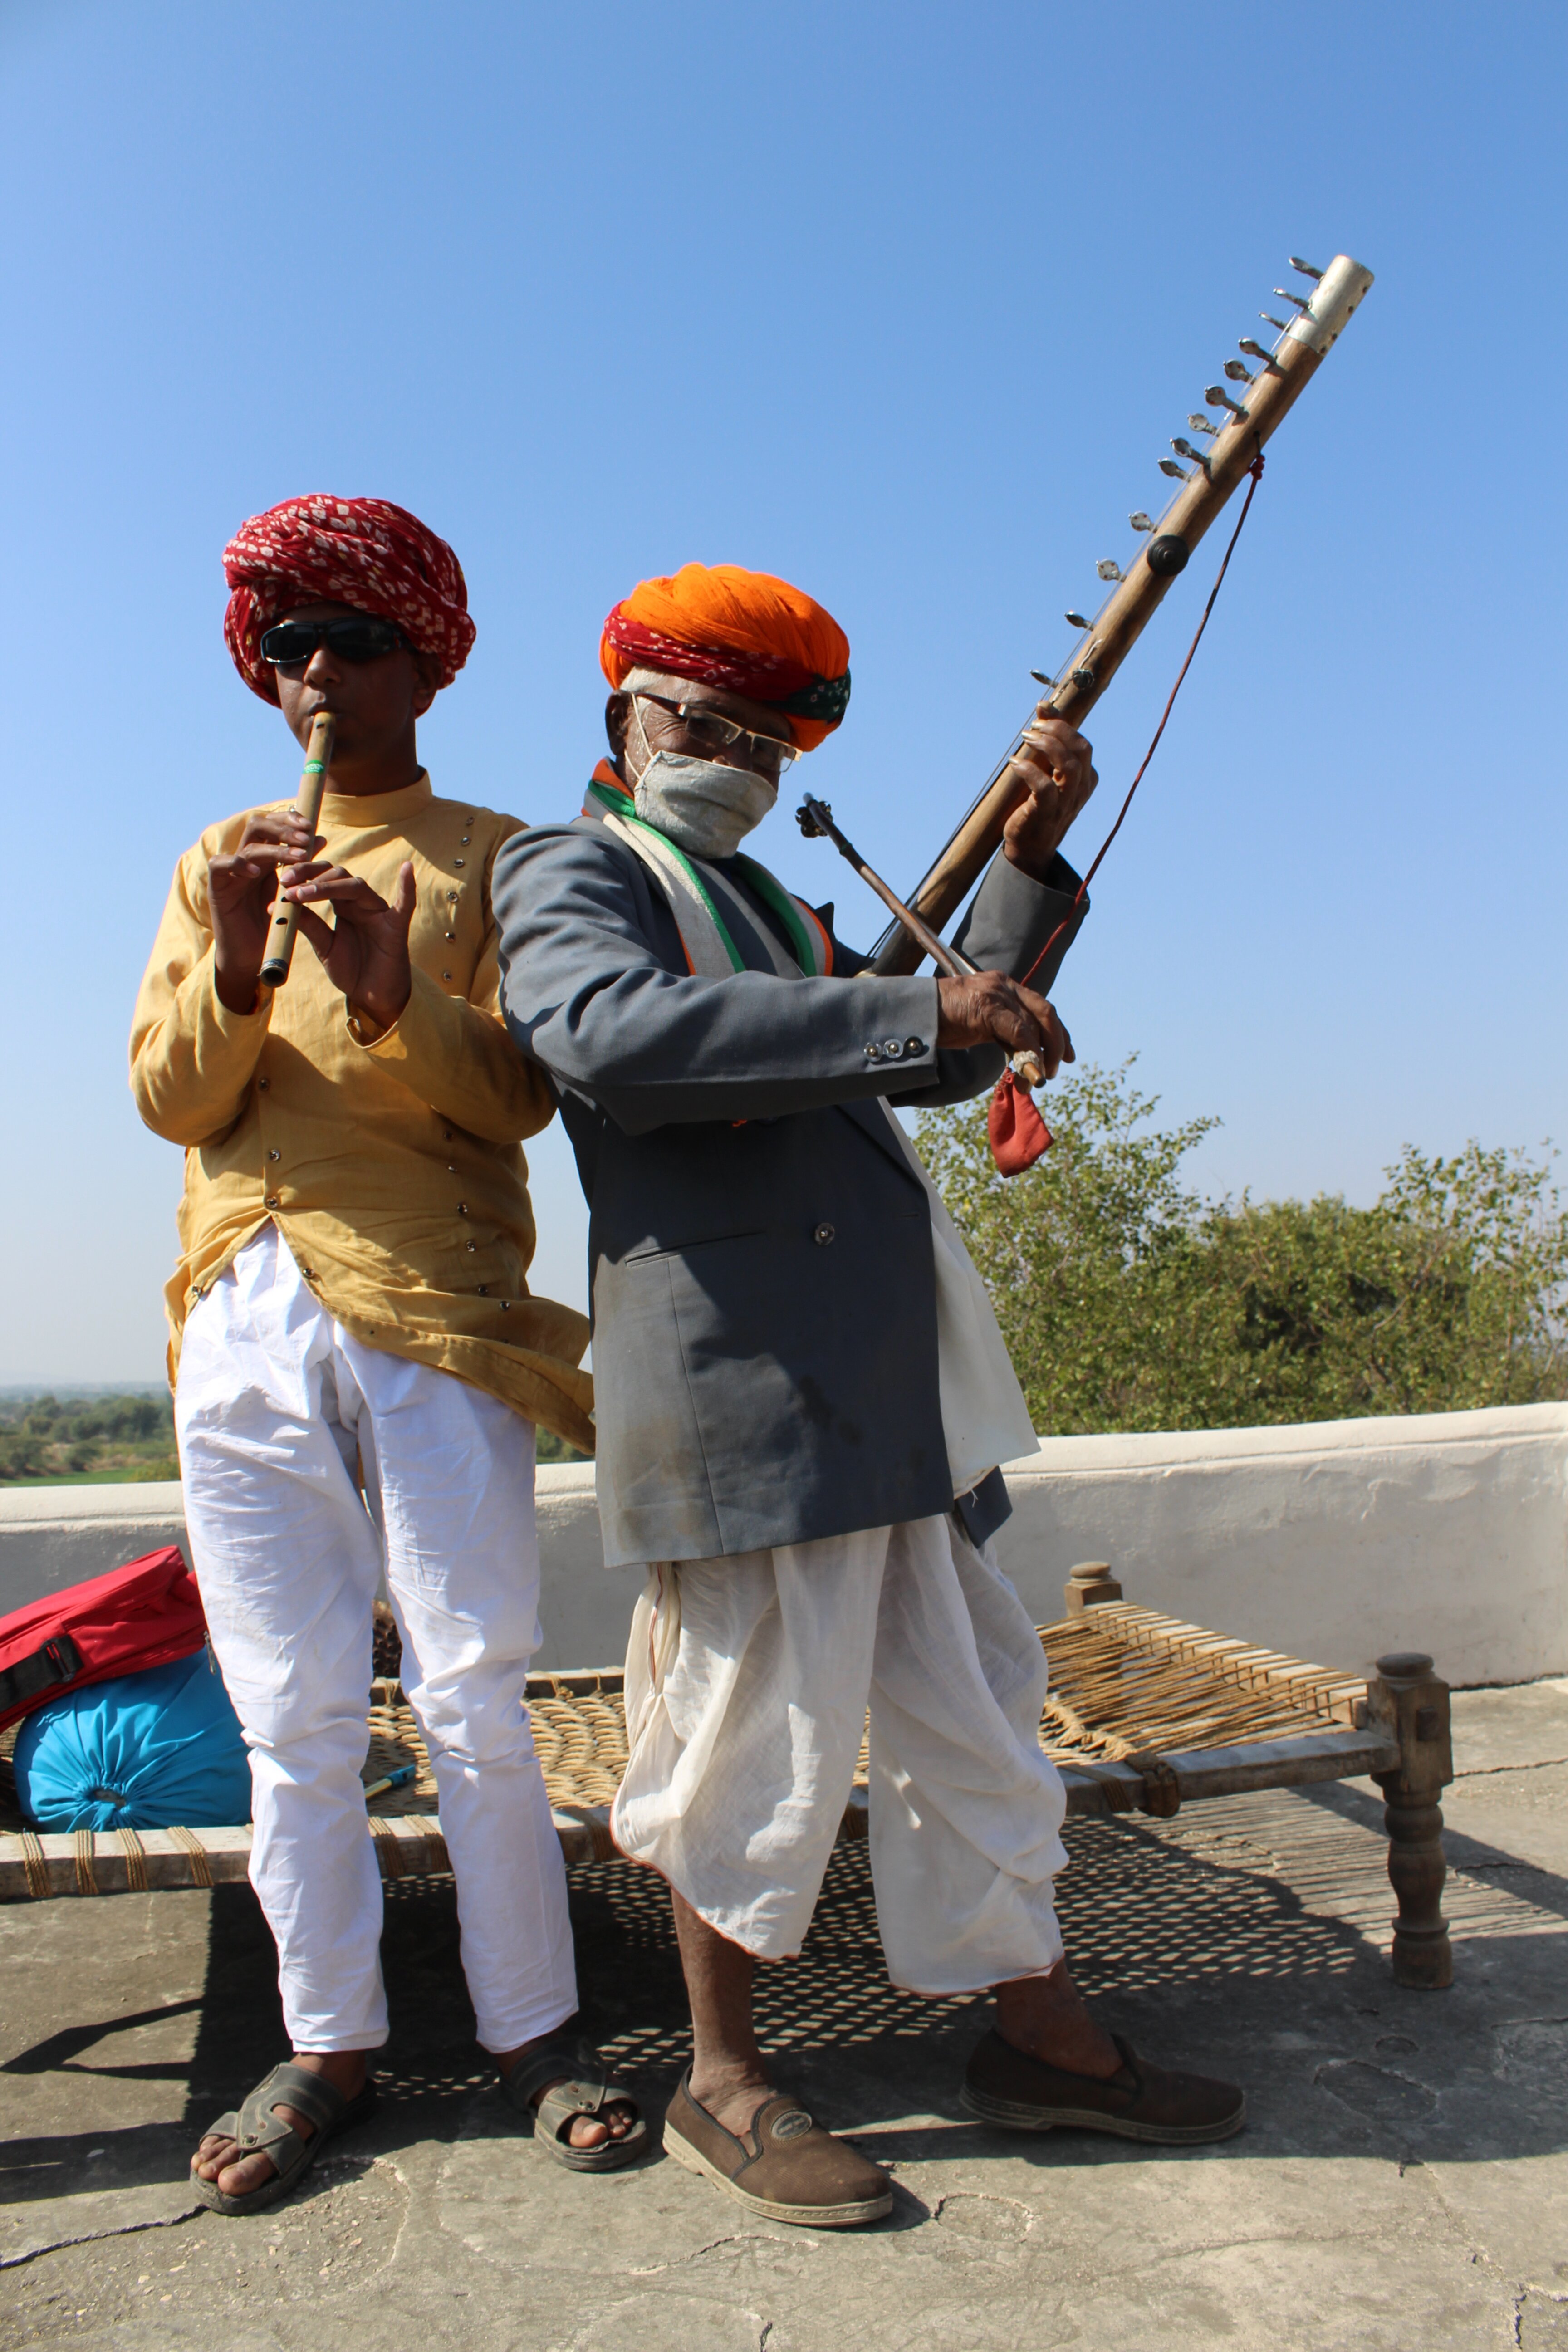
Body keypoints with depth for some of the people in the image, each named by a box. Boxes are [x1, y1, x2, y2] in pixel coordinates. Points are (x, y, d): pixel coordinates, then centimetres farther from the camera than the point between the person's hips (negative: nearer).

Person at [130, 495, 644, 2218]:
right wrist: (235, 974, -9)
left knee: (473, 1705, 0)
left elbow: (520, 1095, -1)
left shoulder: (490, 854, 10)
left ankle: (532, 2033, 16)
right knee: (291, 1721, 6)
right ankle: (327, 2047, 21)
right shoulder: (224, 859, 20)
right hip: (245, 1323, 3)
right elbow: (167, 1097, 9)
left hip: (431, 1315, -3)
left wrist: (395, 994, -19)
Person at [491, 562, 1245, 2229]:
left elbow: (940, 1061, 26)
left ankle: (1041, 2030, 26)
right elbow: (614, 1028, -22)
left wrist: (1030, 860, 16)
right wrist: (912, 1012, -25)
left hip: (887, 1379, 9)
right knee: (764, 1713, -1)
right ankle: (723, 2083, 18)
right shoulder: (567, 873, 2)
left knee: (967, 1699, 12)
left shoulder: (770, 907, 28)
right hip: (738, 1373, -8)